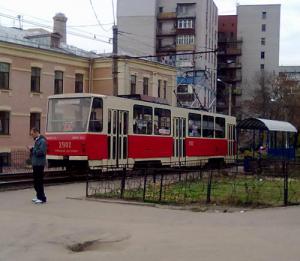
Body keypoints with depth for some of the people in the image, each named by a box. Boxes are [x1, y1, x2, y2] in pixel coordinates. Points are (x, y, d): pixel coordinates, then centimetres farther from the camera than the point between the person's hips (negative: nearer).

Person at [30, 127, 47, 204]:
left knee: (39, 181, -6)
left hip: (39, 164, -10)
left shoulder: (42, 141, -14)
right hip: (36, 164, 10)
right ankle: (39, 197, 25)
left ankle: (42, 198, -1)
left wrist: (33, 150, -14)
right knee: (36, 181, 16)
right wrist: (32, 150, 5)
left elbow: (41, 152, -23)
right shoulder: (37, 140, 17)